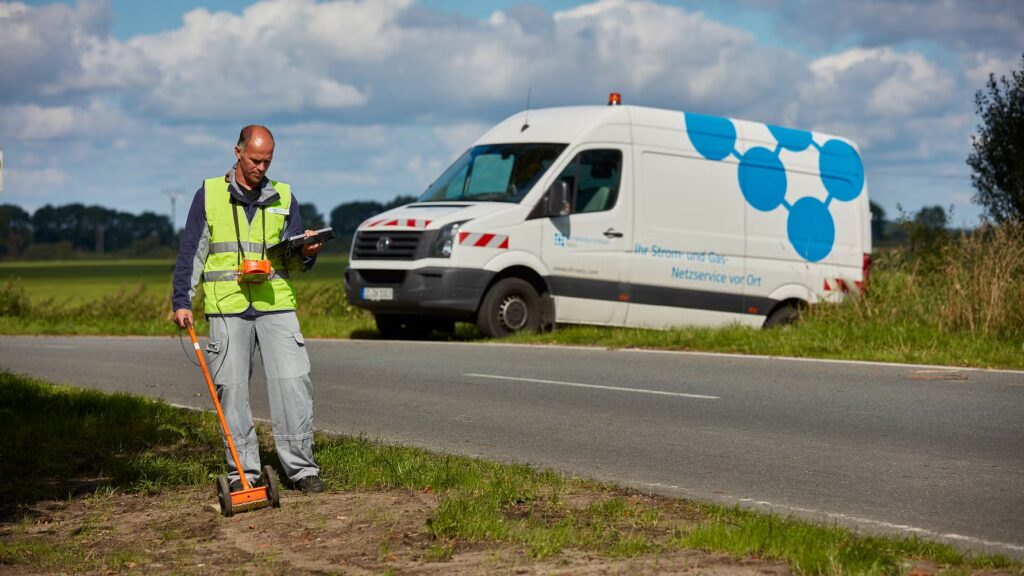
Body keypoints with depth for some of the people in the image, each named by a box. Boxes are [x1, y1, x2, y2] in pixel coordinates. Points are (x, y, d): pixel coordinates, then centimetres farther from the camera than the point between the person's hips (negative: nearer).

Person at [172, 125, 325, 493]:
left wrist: (306, 253, -8)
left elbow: (295, 261, 15)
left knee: (293, 382, -8)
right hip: (226, 308, -1)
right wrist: (182, 301, 2)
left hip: (276, 304, 1)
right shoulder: (209, 195, 8)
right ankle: (243, 471, 7)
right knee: (231, 389, -1)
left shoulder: (283, 198, 13)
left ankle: (301, 467, -2)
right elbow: (191, 252, 8)